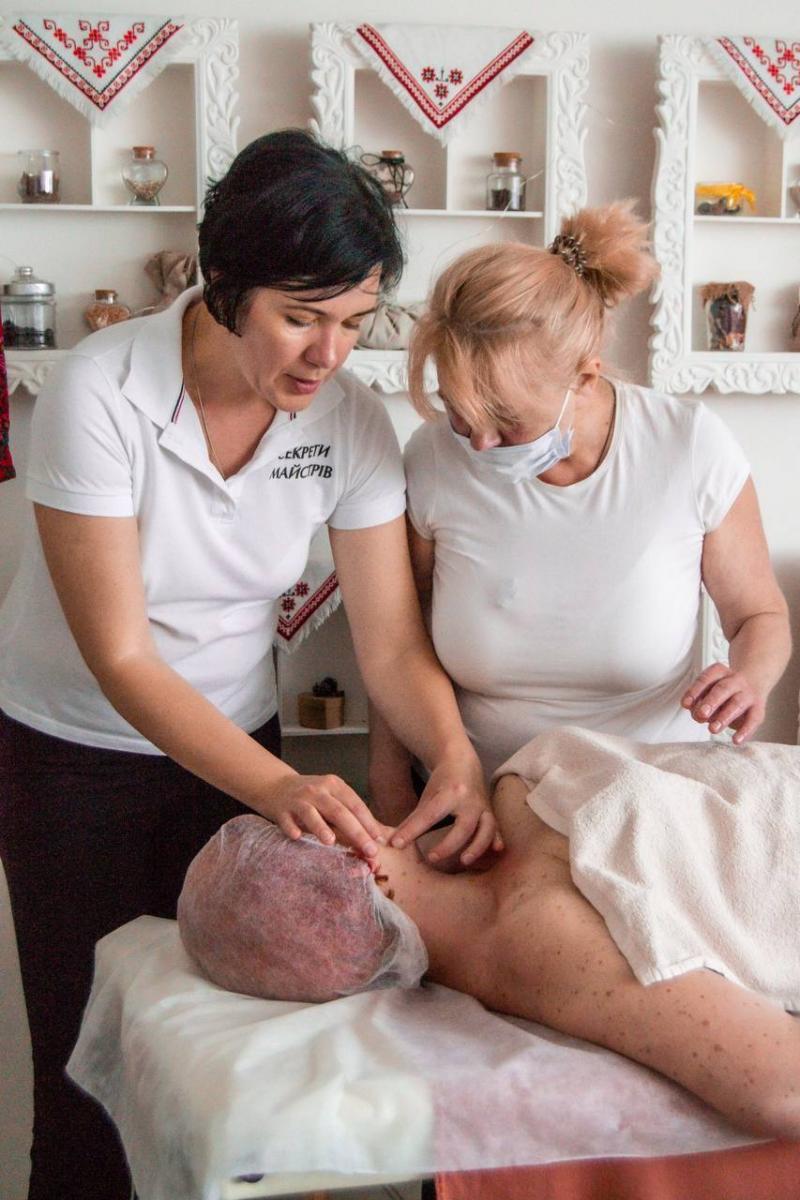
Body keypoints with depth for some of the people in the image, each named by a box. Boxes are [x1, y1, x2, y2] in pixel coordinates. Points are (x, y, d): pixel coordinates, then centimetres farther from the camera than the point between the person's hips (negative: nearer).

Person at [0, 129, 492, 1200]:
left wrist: (453, 754, -30)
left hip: (239, 745, 3)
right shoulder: (98, 396, -24)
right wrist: (281, 787, -37)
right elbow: (121, 661, -25)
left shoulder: (351, 421, -13)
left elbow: (393, 644, -10)